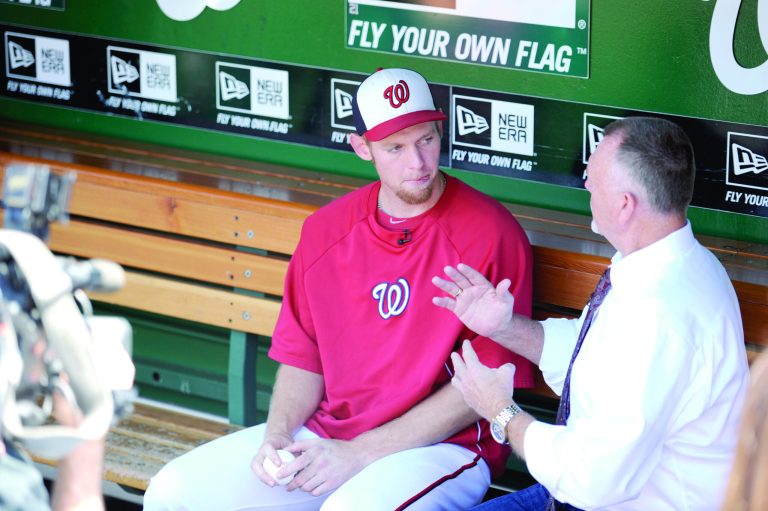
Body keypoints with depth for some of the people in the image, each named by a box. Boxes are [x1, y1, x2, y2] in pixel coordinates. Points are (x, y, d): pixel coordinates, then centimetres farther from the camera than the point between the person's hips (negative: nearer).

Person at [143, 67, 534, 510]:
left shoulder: (490, 233, -11)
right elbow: (304, 358, 15)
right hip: (325, 435, 6)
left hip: (441, 446, -6)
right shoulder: (327, 229, 9)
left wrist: (359, 454, -15)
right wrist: (278, 435, -6)